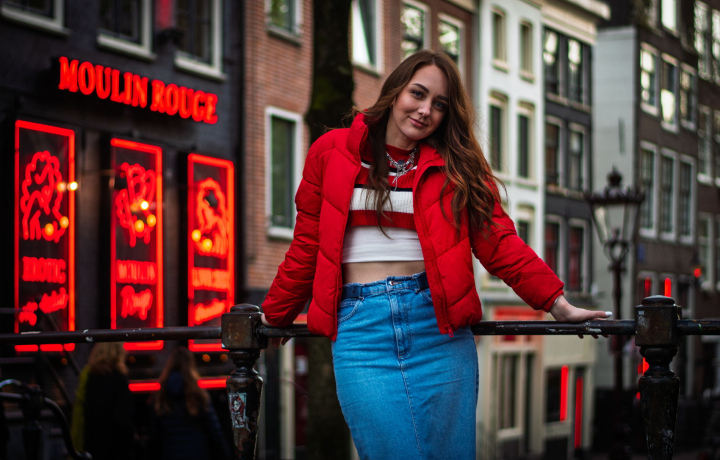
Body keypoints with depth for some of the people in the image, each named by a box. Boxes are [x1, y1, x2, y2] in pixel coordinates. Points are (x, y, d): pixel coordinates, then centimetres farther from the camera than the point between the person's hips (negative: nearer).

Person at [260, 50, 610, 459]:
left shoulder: (456, 166, 11)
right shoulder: (331, 153, 9)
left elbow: (498, 240, 3)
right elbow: (307, 245, 15)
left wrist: (557, 302, -7)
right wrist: (273, 317, 19)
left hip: (438, 327, 1)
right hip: (360, 329, -1)